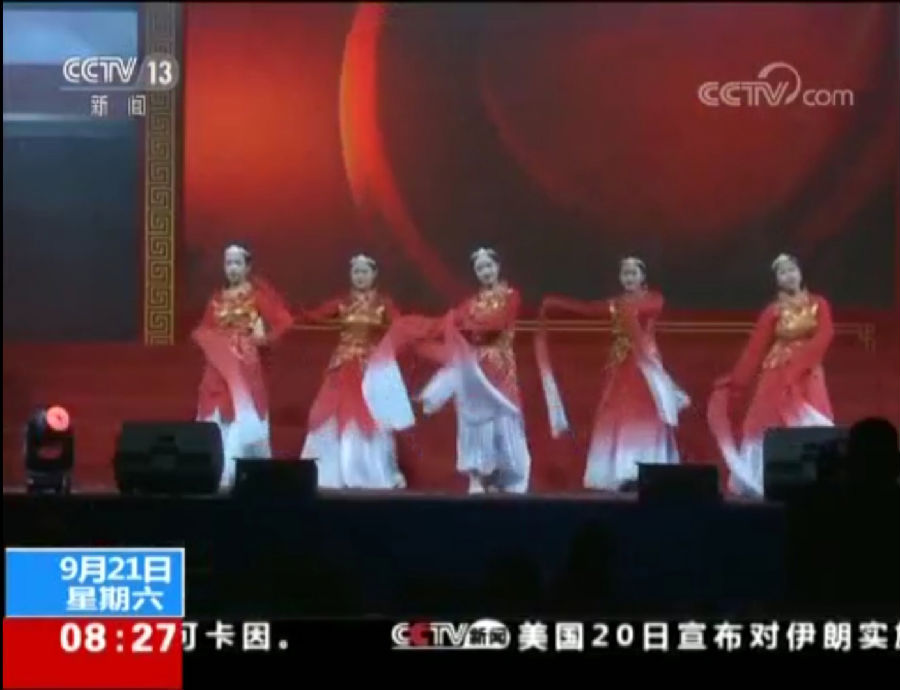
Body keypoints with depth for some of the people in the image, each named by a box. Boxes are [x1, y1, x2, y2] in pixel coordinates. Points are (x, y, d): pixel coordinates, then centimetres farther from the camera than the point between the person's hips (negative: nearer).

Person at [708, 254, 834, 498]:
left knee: (810, 427, -4)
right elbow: (754, 350, -1)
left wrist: (796, 362, -18)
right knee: (774, 427, -4)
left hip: (808, 376, 1)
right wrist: (735, 384, -5)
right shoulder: (773, 311, 0)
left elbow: (824, 337, -8)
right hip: (777, 375, -1)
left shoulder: (818, 304, 5)